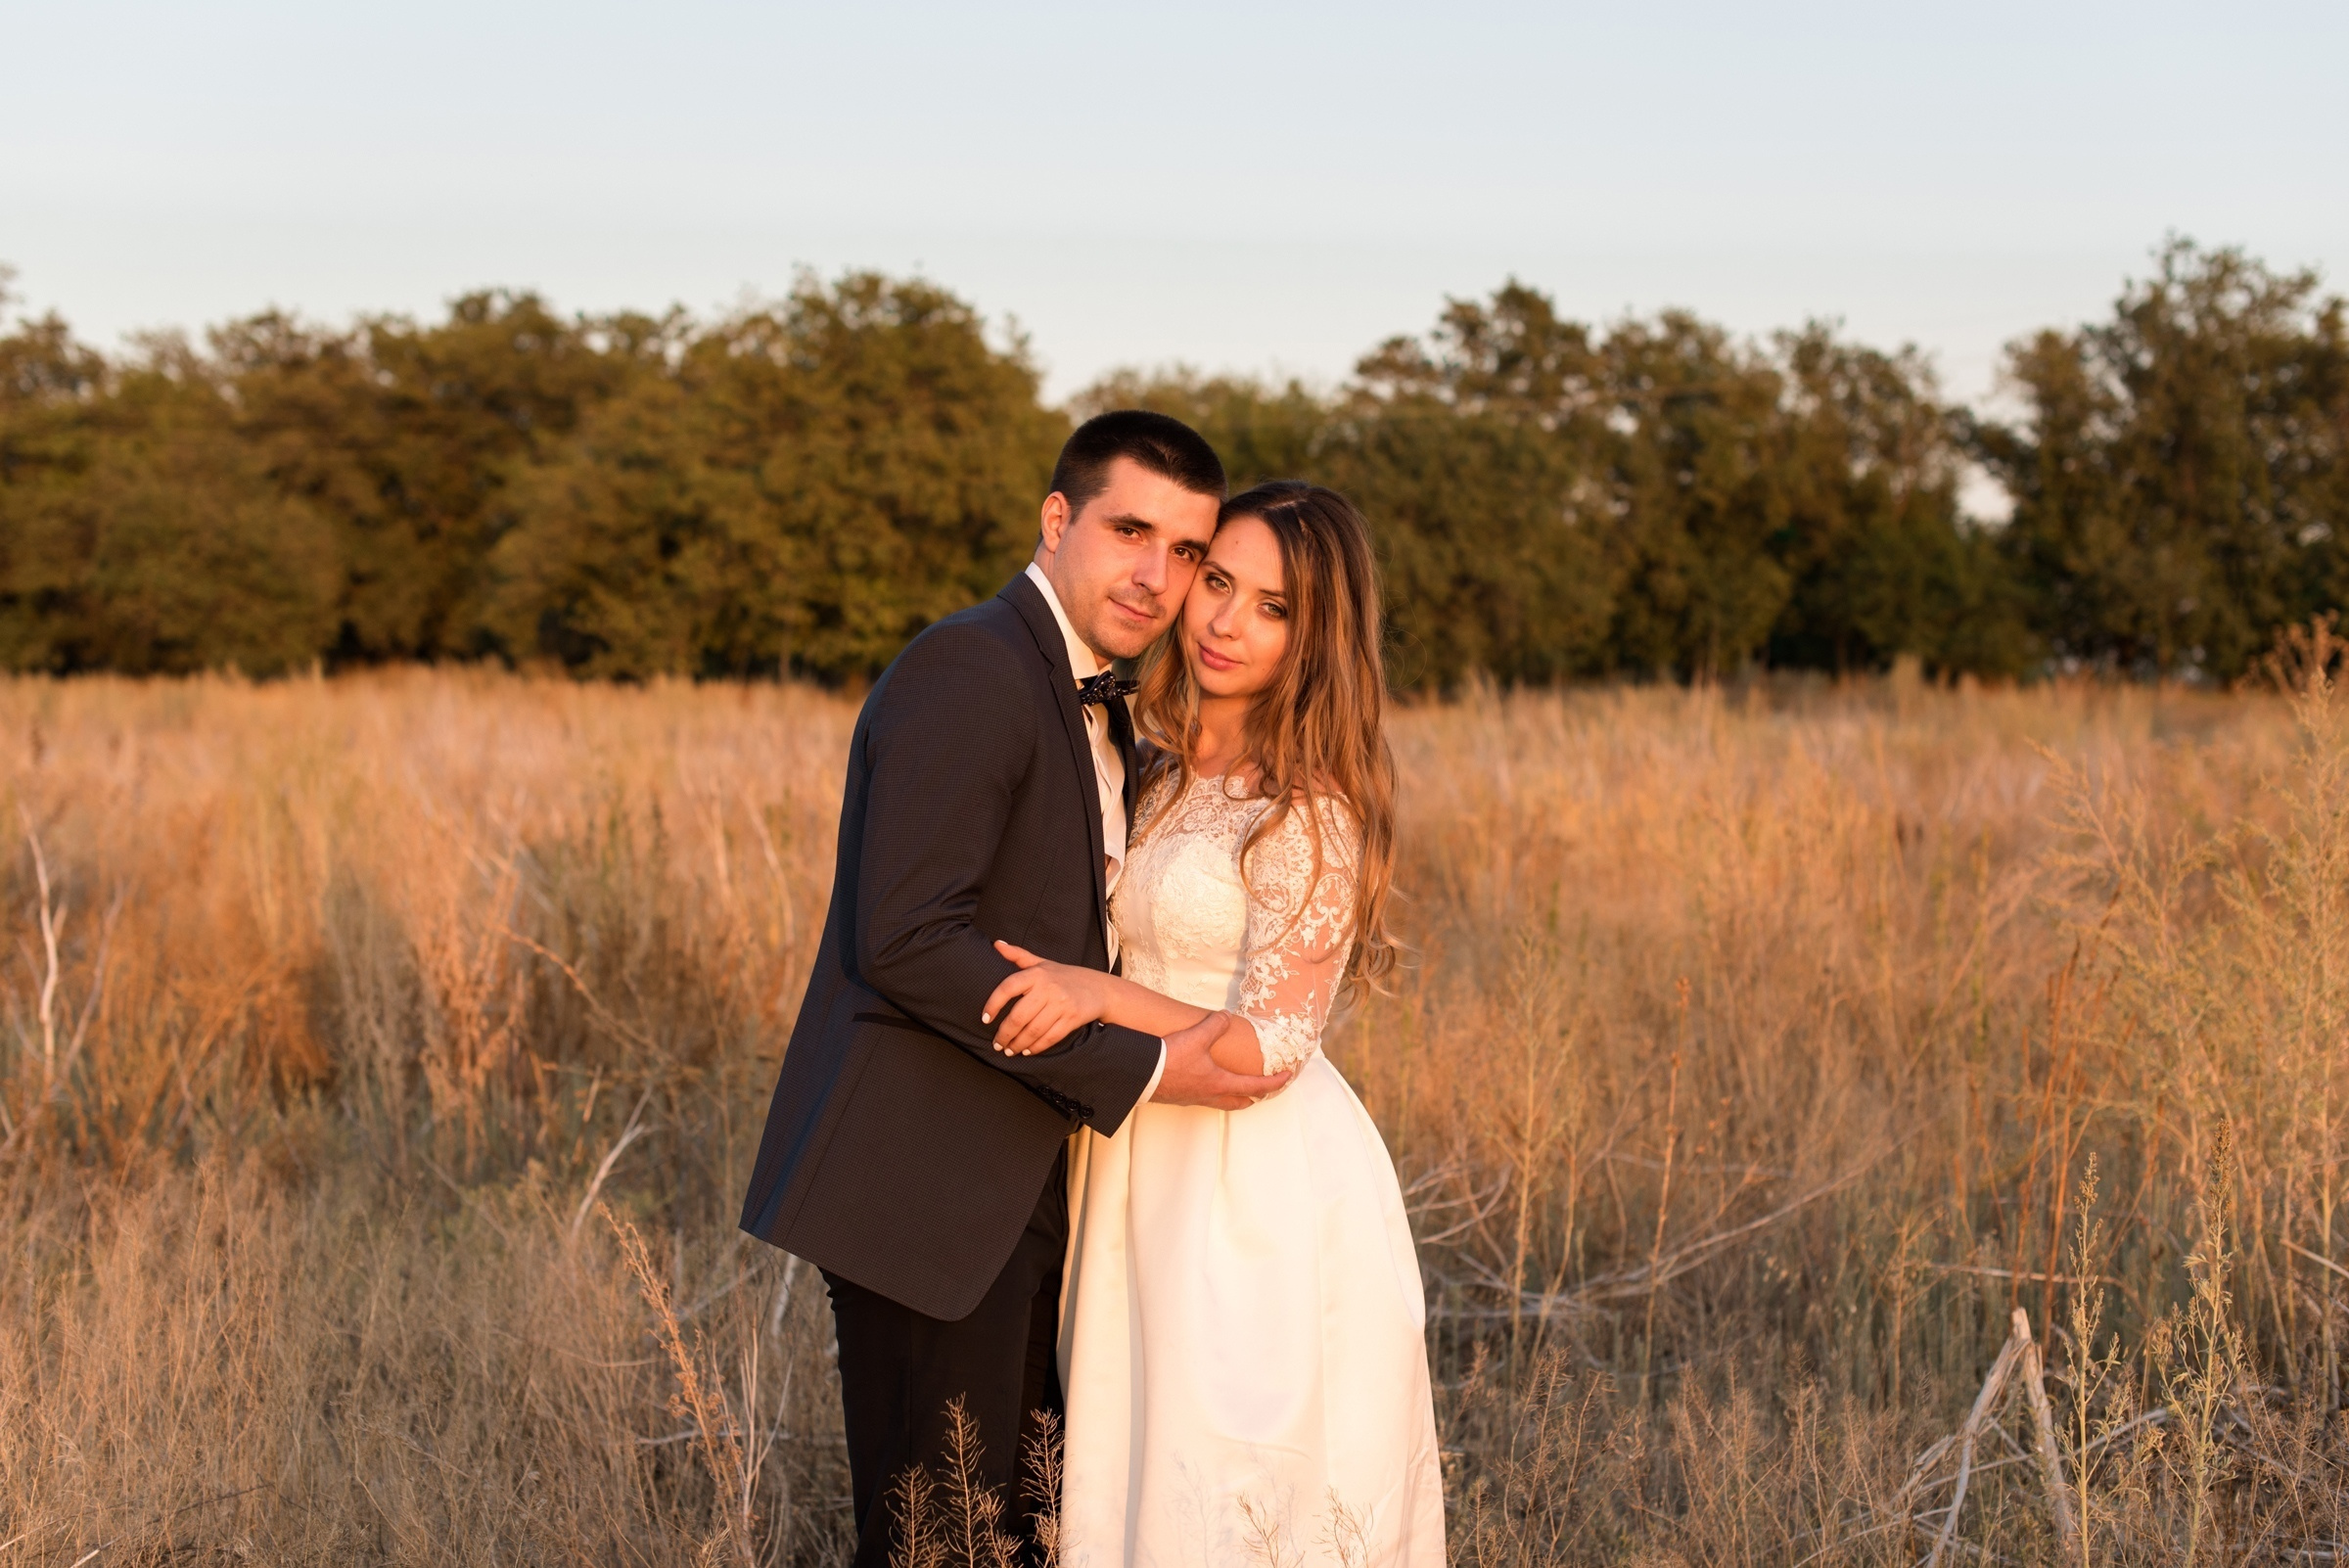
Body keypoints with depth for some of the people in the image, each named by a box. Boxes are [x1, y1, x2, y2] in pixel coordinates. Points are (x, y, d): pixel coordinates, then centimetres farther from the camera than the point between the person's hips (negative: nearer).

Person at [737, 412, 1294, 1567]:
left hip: (1023, 1196, 10)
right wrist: (1143, 1069, -20)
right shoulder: (969, 671, -15)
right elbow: (905, 940, -23)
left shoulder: (1101, 711, 17)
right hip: (927, 1189, -10)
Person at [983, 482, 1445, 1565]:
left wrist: (1100, 994, -27)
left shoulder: (1314, 810, -16)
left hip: (1266, 1193, -7)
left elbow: (1268, 1049, -19)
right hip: (1147, 1172, 8)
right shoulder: (1160, 771, 7)